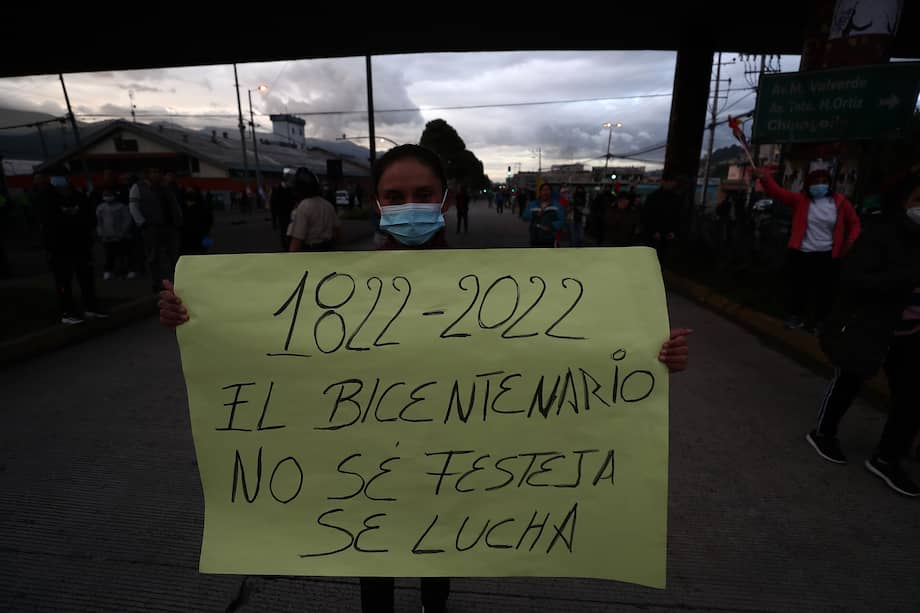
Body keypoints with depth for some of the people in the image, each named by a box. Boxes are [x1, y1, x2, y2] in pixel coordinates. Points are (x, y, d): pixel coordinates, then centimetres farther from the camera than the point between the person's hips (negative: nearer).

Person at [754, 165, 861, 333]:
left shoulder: (839, 201, 2)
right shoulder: (800, 199, -1)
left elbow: (854, 223, 12)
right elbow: (778, 193, -16)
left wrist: (851, 242, -5)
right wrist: (766, 179, -35)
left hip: (827, 256, 1)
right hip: (800, 254, -1)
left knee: (824, 291, 7)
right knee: (797, 287, 10)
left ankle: (818, 320, 26)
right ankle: (796, 314, 32)